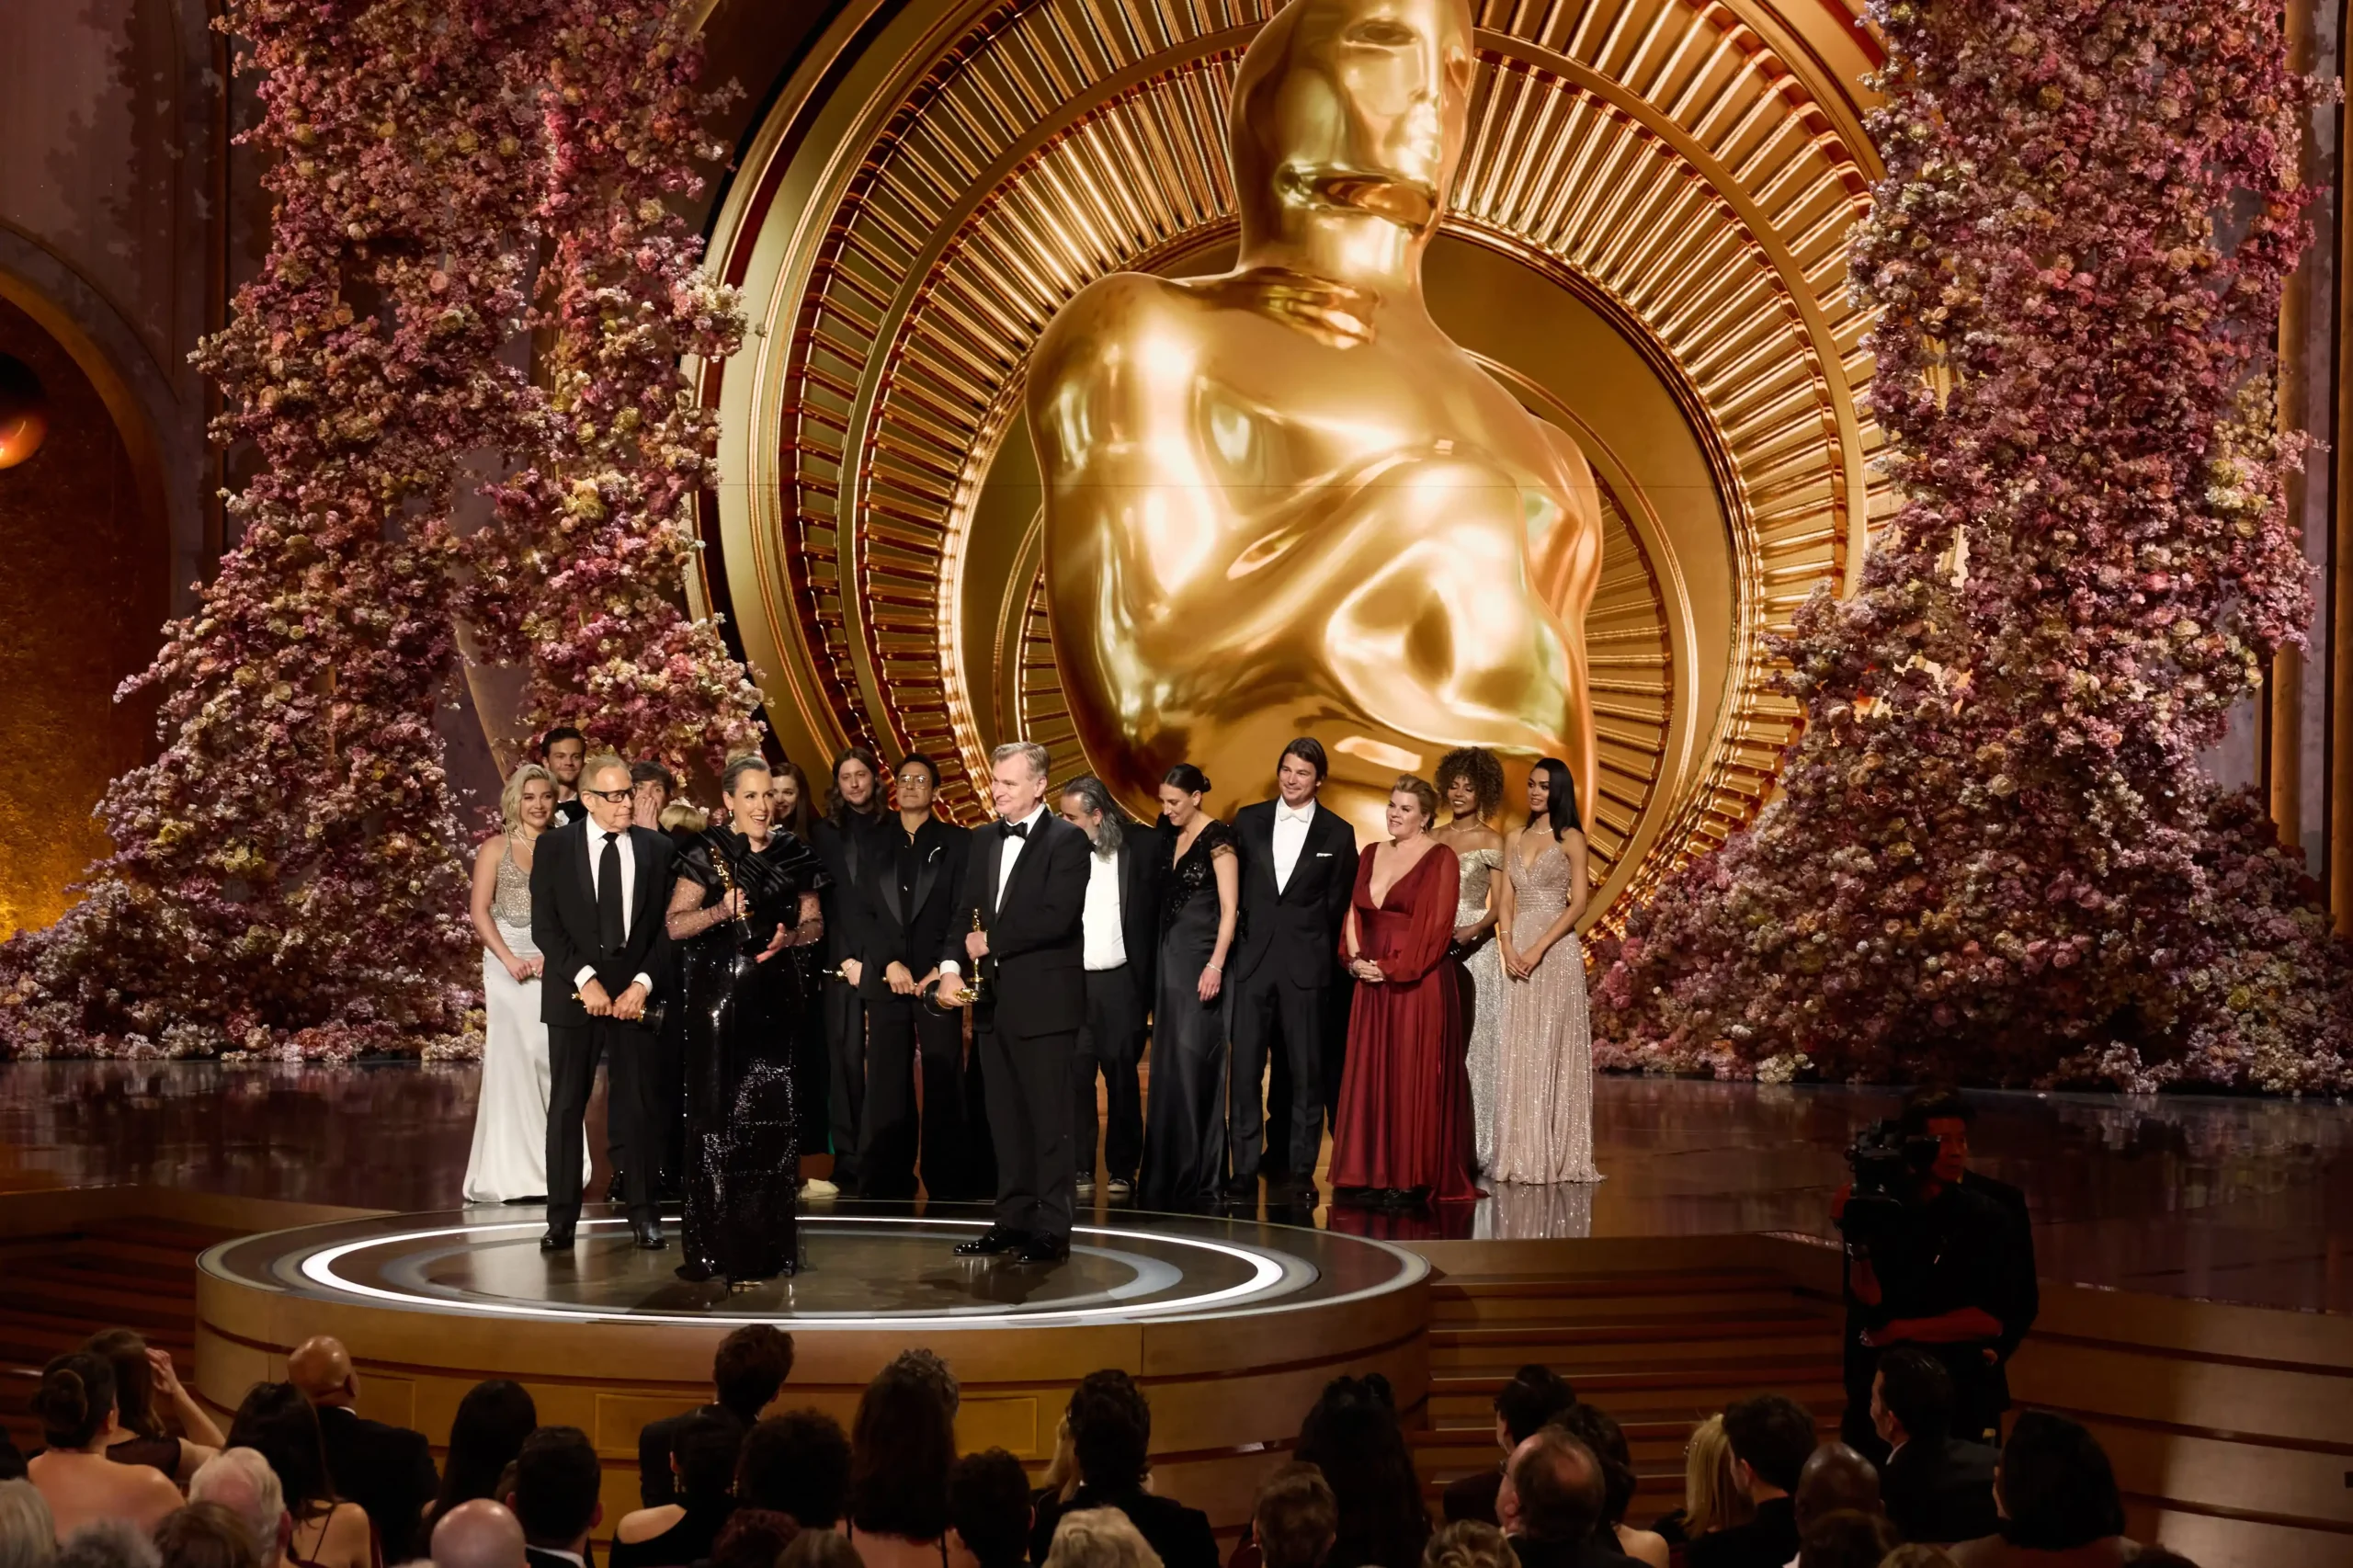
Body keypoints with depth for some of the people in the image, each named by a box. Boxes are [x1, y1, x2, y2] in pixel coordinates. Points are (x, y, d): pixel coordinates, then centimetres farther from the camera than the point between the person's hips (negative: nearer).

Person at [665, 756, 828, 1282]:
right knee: (717, 1115, -3)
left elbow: (814, 923, 14)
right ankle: (714, 1244, 2)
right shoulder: (708, 855, -1)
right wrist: (721, 910, -21)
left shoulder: (794, 855, 9)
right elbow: (675, 924, -4)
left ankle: (768, 1242, 8)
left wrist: (790, 936, -6)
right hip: (717, 996, -3)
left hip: (774, 998, 3)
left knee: (771, 1115, 0)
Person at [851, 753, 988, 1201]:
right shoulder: (874, 842, 13)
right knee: (887, 1088, -1)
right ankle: (886, 1184, 2)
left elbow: (964, 912, 0)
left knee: (945, 1085, -4)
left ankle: (948, 1182, -1)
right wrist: (889, 964, -7)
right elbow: (865, 911, 6)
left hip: (937, 980, -2)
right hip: (884, 980, 2)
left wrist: (943, 968, -11)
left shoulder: (957, 842, 7)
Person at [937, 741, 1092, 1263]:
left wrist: (991, 941, -13)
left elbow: (1057, 917, -18)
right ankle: (1013, 1220, 16)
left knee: (1048, 1118, -3)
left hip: (1044, 1000, -7)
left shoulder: (1066, 840, -7)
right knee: (1005, 1119, 10)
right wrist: (952, 965, -5)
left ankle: (1052, 1229, 0)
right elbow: (968, 913, 12)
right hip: (993, 999, 7)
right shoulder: (984, 841, 15)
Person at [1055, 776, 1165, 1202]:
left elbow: (1161, 907, 1)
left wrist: (1152, 973, -6)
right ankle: (1079, 1171, 4)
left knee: (1122, 1077, 4)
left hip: (1121, 981, -1)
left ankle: (1122, 1172, 12)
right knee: (1074, 1077, -2)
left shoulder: (1143, 845, -2)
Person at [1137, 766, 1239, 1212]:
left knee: (1194, 1063, -7)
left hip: (1202, 957, -7)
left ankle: (1200, 1176, -2)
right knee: (1169, 1065, 7)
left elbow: (1229, 907, -13)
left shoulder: (1217, 838, -9)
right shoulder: (1170, 837, 11)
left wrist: (1215, 965, -20)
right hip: (1170, 957, 7)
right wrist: (1156, 955, 10)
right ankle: (1168, 1174, 12)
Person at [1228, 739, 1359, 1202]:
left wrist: (1316, 949, 0)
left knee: (1305, 1071, 3)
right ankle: (1245, 1169, 2)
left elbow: (1337, 906, 5)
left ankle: (1299, 1170, 11)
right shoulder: (1248, 821, 9)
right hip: (1252, 957, 1)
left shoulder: (1337, 833, 3)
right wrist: (1233, 944, 3)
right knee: (1245, 1066, -3)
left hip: (1306, 964, -1)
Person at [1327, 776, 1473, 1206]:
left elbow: (1436, 926, -11)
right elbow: (1354, 914, 14)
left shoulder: (1439, 860, -5)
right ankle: (1373, 1174, 11)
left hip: (1417, 985, -6)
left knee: (1412, 1076, -4)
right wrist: (1355, 958, -2)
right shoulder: (1371, 856, 14)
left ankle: (1412, 1178, 1)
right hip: (1371, 983, 6)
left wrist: (1393, 968, -13)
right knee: (1370, 1077, 6)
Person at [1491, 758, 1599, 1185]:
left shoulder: (1571, 839, 0)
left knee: (1552, 1048, -5)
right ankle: (1521, 1156, 4)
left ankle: (1557, 1154, -2)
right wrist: (1508, 946, -6)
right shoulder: (1515, 839, 15)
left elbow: (1579, 903, -7)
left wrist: (1538, 948, -14)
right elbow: (1505, 899, 11)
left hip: (1556, 949, -5)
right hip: (1517, 949, 5)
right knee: (1517, 1050, 2)